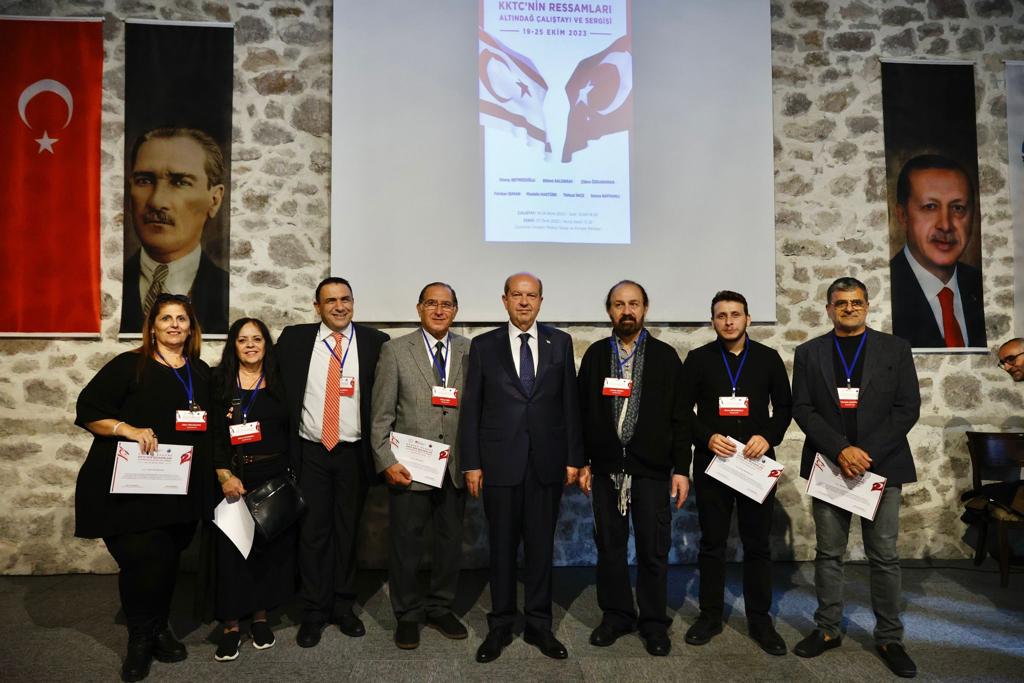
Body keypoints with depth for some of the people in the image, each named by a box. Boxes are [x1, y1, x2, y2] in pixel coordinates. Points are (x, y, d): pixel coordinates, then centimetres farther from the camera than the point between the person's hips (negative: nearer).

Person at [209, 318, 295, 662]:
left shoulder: (280, 383, 6)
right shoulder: (218, 382, 1)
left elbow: (292, 432, 6)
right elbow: (210, 434, -5)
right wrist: (224, 475, -15)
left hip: (275, 477, 2)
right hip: (232, 477, -1)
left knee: (271, 545, 6)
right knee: (230, 548, -2)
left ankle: (260, 616, 22)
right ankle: (230, 624, 11)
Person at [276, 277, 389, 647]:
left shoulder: (375, 342, -2)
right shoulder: (294, 338, 1)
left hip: (353, 452, 0)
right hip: (310, 452, 0)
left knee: (348, 531, 11)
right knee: (312, 532, 6)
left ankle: (343, 606, 25)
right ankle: (313, 611, 19)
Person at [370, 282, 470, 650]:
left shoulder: (470, 351, 3)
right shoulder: (395, 350, -2)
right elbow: (381, 413, -3)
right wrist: (386, 461, -9)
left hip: (456, 467, 2)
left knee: (451, 541, 14)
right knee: (406, 545, 9)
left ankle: (441, 608, 33)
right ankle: (408, 615, 28)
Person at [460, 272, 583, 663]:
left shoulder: (560, 342, 5)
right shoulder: (483, 346, 2)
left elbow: (570, 403, 5)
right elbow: (471, 408, 2)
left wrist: (574, 457, 2)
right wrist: (471, 463, -2)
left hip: (547, 461, 1)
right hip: (500, 461, -1)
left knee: (541, 545, 9)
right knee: (502, 546, 9)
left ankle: (539, 625, 24)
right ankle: (500, 626, 23)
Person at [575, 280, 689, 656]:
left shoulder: (665, 356, 1)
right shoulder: (595, 354, 5)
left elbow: (679, 417, 1)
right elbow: (583, 412, 7)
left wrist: (681, 468, -3)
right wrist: (581, 462, 4)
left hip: (651, 469, -1)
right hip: (606, 468, 2)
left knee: (654, 550, 5)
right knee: (609, 547, 11)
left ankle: (654, 622, 22)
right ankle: (616, 614, 27)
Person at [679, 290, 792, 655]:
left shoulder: (768, 358, 4)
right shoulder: (698, 359, 2)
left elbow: (784, 407, 7)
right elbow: (683, 410, 2)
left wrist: (768, 437, -11)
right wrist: (707, 437, -14)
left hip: (757, 462, 1)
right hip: (712, 462, 0)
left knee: (758, 545, 8)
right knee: (712, 543, 9)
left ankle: (760, 620, 21)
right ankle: (710, 616, 22)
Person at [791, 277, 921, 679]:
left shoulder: (895, 349, 5)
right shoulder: (809, 353, 6)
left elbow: (908, 408, -1)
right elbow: (802, 409, -1)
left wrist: (869, 453, -11)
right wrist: (841, 450, -14)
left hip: (882, 465, 0)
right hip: (829, 465, 1)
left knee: (884, 556, 4)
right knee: (828, 554, 7)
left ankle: (889, 638, 17)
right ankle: (828, 630, 19)